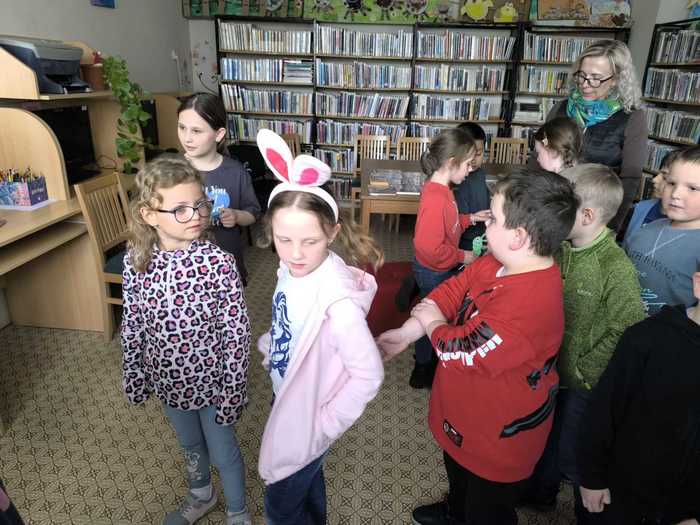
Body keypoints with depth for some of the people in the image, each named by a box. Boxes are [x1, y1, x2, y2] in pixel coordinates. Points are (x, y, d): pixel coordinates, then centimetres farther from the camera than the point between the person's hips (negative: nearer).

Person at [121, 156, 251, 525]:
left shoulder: (218, 262, -24)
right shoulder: (136, 261, -13)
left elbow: (238, 332, -18)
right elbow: (132, 325, 0)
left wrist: (233, 391, -14)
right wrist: (134, 376, 7)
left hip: (211, 379, -3)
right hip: (169, 379, 4)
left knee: (223, 453, 17)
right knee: (189, 444, 29)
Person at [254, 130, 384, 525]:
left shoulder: (337, 300, -37)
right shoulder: (293, 267, -13)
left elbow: (370, 374, -28)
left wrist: (326, 422, -19)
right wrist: (270, 346, 2)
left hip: (309, 417, -7)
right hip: (288, 401, 7)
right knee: (308, 484, 32)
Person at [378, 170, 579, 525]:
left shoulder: (528, 303, -40)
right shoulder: (497, 263, -11)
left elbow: (462, 352, -34)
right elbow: (451, 291, -4)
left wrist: (433, 324, -14)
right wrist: (406, 332, -12)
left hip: (499, 435, -9)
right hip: (467, 414, 9)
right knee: (458, 471, 38)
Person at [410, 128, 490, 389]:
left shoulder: (441, 189, 0)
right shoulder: (435, 198, -31)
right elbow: (430, 247, -33)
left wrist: (470, 218, 5)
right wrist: (461, 257, -20)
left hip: (442, 270, 9)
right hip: (434, 273, -9)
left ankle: (429, 360, 45)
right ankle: (422, 372, 31)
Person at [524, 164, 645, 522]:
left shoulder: (617, 269, -25)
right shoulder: (560, 249, -7)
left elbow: (625, 335, -23)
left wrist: (583, 371, -17)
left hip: (582, 383, -6)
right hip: (548, 370, 6)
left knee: (573, 458, 13)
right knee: (544, 437, 25)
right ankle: (541, 492, 52)